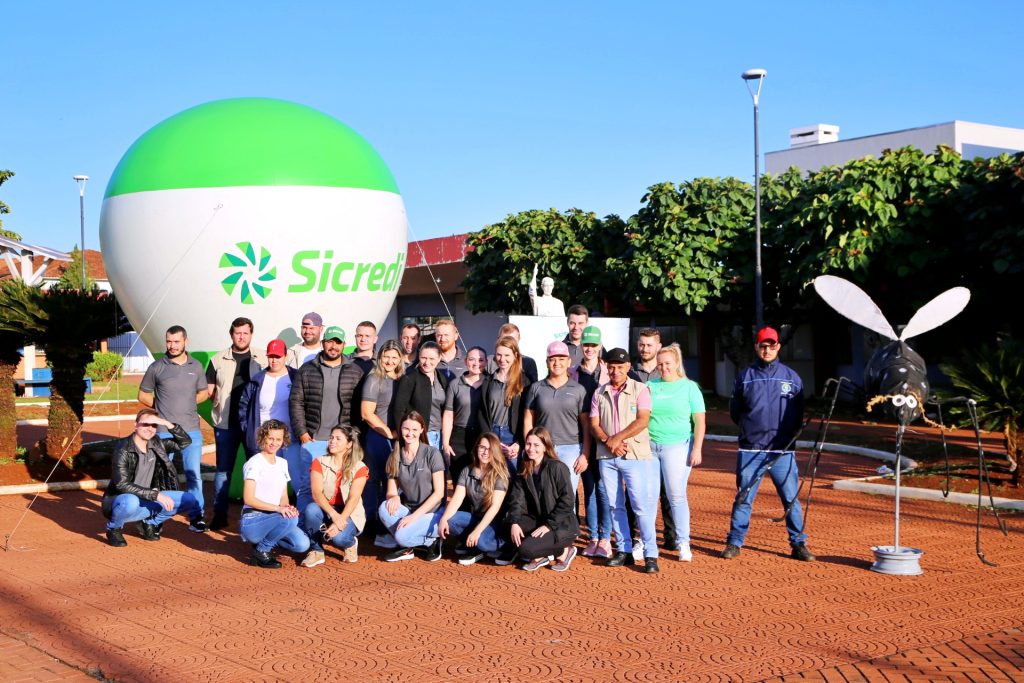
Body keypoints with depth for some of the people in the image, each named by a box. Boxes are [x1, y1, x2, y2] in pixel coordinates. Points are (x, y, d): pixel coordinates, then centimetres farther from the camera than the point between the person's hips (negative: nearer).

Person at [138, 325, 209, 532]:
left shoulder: (196, 366, 6)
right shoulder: (157, 367, -1)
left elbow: (203, 393, 16)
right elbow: (143, 395, 6)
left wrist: (186, 404, 3)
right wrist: (161, 406, -1)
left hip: (191, 430, 2)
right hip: (164, 431, -1)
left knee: (194, 475, 2)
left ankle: (197, 517, 8)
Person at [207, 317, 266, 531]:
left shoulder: (262, 360, 3)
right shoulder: (218, 360, 6)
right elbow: (209, 390, 10)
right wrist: (222, 402, 0)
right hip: (226, 423, 1)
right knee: (223, 468, 4)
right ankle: (219, 513, 9)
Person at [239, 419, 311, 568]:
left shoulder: (282, 463, 14)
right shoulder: (255, 462, -8)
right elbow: (248, 499, -16)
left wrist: (287, 507, -8)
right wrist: (278, 508, -24)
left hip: (272, 518, 7)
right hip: (252, 521, -7)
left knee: (302, 545, -16)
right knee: (291, 519, -32)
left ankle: (265, 541, 11)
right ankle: (261, 550, -11)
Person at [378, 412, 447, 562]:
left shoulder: (432, 454, -9)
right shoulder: (395, 457, 4)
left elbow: (439, 492, -11)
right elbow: (391, 491, 5)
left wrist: (415, 515, -19)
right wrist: (394, 497, -21)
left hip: (433, 512, -4)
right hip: (408, 510, 5)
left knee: (402, 535, -30)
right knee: (384, 509, -27)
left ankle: (431, 541, 1)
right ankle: (405, 547, -4)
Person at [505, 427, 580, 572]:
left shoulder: (557, 468, -12)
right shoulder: (525, 470, 7)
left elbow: (567, 501, -17)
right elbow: (517, 498, -3)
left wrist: (548, 525, -21)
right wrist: (514, 522, -20)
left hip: (562, 525, -6)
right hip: (538, 520, 7)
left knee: (527, 549, -25)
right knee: (507, 523, -17)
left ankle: (564, 551, 2)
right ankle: (539, 557, 1)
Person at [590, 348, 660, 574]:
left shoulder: (640, 390, -1)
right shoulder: (600, 393, 11)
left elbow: (642, 421, -10)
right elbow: (594, 424, 5)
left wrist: (616, 438, -13)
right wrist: (608, 442, -12)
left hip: (636, 456, -4)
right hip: (607, 457, 4)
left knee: (642, 506, -8)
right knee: (615, 506, 8)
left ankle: (651, 555, -7)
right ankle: (623, 550, 16)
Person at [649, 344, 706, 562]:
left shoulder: (690, 387, 4)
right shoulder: (649, 386, 13)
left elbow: (699, 421, 2)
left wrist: (697, 449, -7)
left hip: (676, 446, -3)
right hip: (649, 446, 3)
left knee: (676, 495, -9)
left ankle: (683, 544, -4)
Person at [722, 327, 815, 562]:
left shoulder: (792, 378, 8)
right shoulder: (744, 377, 7)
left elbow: (799, 414, 13)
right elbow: (735, 412, 14)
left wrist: (792, 433, 3)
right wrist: (750, 427, 6)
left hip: (783, 451, 0)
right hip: (750, 451, 0)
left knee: (791, 498, 0)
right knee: (743, 498, 3)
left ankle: (799, 544, 9)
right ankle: (734, 542, 11)